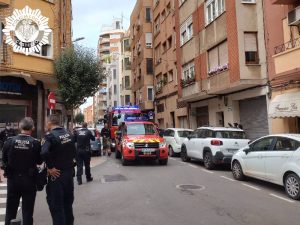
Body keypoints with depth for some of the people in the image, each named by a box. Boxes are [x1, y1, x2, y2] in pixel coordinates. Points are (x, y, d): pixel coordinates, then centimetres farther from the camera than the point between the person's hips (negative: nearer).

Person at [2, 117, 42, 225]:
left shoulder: (10, 141, -10)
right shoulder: (36, 143, -15)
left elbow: (4, 159, 1)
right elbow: (39, 161, -5)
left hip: (13, 179, 2)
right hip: (29, 180, -2)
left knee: (10, 210, 19)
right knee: (27, 211, 10)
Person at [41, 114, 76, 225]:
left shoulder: (50, 136, -16)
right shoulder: (69, 134, 7)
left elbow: (44, 153, -32)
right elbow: (74, 152, 13)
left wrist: (50, 167, -22)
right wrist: (68, 163, 13)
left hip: (56, 173, -7)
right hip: (69, 171, 7)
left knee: (56, 205, 4)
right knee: (68, 202, 20)